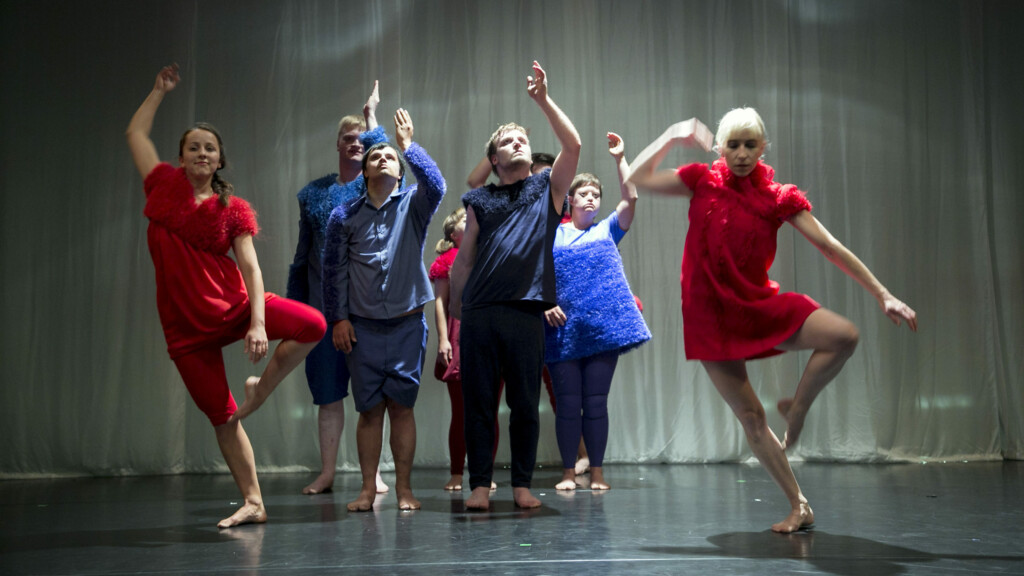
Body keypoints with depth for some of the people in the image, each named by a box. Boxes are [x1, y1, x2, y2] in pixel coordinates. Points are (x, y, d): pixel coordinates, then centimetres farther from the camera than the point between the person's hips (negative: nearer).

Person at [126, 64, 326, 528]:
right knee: (220, 417, 1)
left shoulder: (234, 209, 0)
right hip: (187, 323, 1)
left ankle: (261, 387, -1)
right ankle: (253, 503, 14)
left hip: (234, 305, 0)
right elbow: (135, 132, 16)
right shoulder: (165, 186, 5)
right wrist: (161, 90, 23)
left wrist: (258, 323, -18)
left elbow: (250, 267, -6)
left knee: (312, 325, -25)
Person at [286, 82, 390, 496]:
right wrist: (294, 304, 9)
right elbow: (302, 255, 13)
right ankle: (327, 472, 16)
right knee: (328, 392, 6)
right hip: (322, 307, 3)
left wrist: (371, 115, -11)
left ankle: (374, 473, 11)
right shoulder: (313, 193, 11)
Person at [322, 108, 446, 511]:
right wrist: (338, 318, 0)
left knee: (402, 406, 2)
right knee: (369, 409, 3)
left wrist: (408, 146, -20)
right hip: (362, 326, 1)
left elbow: (436, 184, -19)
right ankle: (368, 489, 12)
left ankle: (404, 488, 10)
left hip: (407, 324, -1)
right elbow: (334, 269, 5)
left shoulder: (413, 205, 3)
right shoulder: (345, 216, 6)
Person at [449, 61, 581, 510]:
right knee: (479, 402, 2)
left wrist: (543, 100, -4)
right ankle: (480, 484, 10)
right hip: (479, 313, 1)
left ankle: (522, 484, 13)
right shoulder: (479, 201, 15)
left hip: (526, 313, -1)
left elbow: (573, 145, -1)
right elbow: (463, 259, 14)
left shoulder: (547, 189, 13)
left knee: (525, 404, 4)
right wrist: (457, 309, 8)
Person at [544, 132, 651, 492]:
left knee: (596, 403, 3)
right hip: (564, 330, 0)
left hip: (603, 326, 1)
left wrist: (620, 159, -3)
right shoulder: (552, 234, 10)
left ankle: (597, 472, 12)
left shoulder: (608, 230, 12)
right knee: (568, 404, 2)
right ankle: (568, 472, 11)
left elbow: (630, 198, -1)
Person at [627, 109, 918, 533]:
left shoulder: (778, 197, -3)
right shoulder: (703, 182, 1)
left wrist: (882, 294, -9)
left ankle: (796, 409, 0)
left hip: (759, 305, 1)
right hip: (711, 314, 0)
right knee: (749, 415, -2)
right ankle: (799, 506, 11)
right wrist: (674, 135, -5)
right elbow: (639, 177, 3)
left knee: (844, 336, -24)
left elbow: (830, 247, -5)